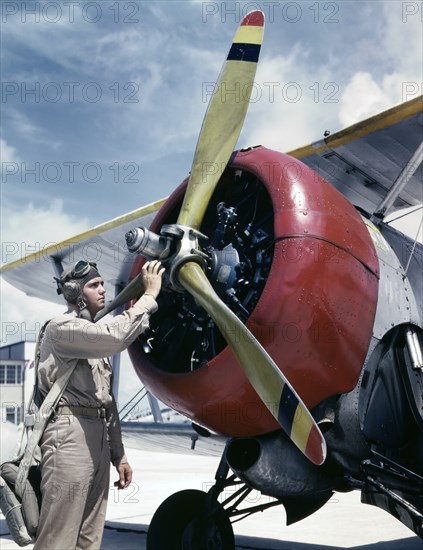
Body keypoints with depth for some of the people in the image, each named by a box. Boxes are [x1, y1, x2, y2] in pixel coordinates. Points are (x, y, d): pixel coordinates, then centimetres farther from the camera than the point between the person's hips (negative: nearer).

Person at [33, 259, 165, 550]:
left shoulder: (97, 341, 25)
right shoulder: (61, 327, -3)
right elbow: (115, 336, -23)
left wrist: (119, 455, 20)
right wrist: (149, 295, -14)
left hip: (99, 438, 9)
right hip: (70, 434, -9)